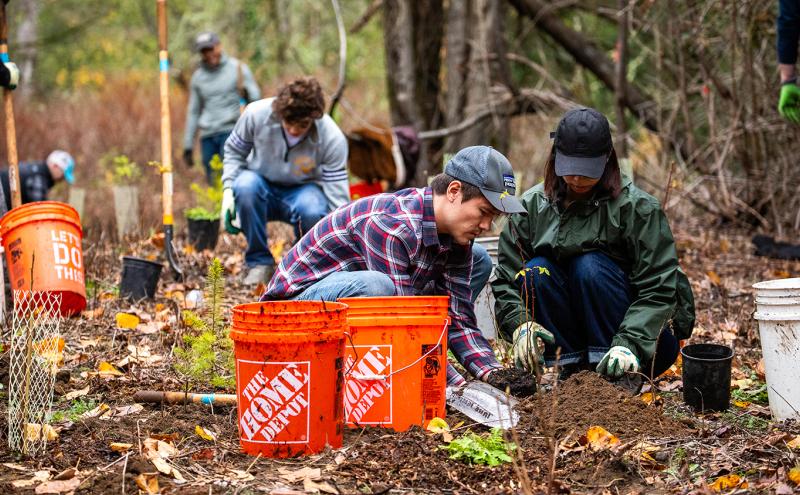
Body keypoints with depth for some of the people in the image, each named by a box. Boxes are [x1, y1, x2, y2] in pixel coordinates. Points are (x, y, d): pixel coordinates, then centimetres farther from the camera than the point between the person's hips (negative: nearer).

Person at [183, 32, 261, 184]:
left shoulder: (238, 68, 3)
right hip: (207, 136, 4)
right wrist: (188, 145, 16)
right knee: (213, 183, 1)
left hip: (231, 130, -4)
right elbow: (193, 112, 19)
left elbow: (256, 97, 1)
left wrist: (246, 93, -24)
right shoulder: (198, 77, 15)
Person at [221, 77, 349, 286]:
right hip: (262, 187, 1)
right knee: (246, 184, -36)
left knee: (313, 210, -38)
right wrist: (228, 190, -16)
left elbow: (338, 200, -25)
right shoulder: (257, 114, -22)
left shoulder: (333, 139, -25)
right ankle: (259, 262, -17)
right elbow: (233, 151, -2)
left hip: (303, 191, -1)